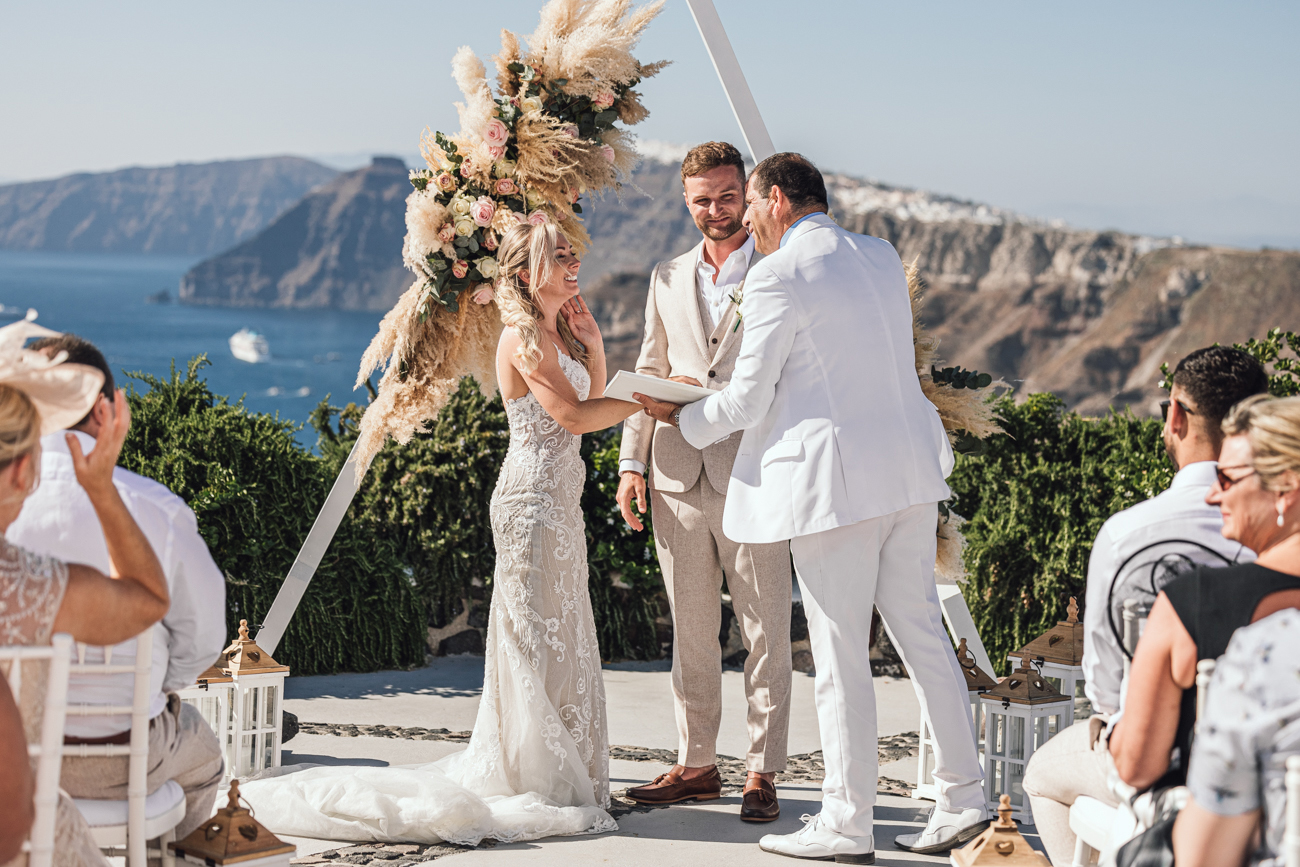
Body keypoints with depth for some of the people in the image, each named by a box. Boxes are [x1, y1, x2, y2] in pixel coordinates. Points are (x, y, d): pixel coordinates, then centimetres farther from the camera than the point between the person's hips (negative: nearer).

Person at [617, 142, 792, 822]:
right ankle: (696, 765, 19)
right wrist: (632, 462, 10)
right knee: (690, 634, 10)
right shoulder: (668, 280, 16)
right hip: (678, 481, 4)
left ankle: (762, 774, 5)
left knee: (765, 635, -1)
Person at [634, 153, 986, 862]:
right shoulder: (882, 257, 12)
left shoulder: (777, 278, -11)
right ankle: (963, 799, 14)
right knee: (922, 632, 12)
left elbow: (746, 402, -8)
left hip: (836, 481, -8)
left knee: (840, 657, 0)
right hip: (910, 470, 8)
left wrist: (678, 417, 11)